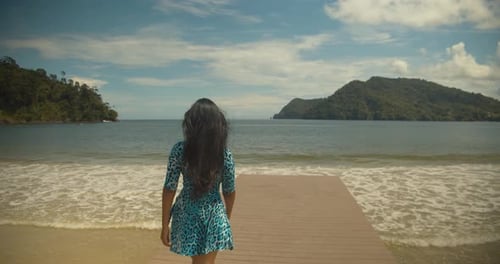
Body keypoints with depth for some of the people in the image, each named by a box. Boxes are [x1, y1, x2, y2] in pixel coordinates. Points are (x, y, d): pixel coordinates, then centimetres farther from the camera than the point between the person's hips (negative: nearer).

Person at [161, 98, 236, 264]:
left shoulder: (179, 150, -14)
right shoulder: (225, 154, -12)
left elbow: (169, 190, -11)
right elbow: (229, 192, -2)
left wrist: (165, 225, 0)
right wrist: (227, 217, 17)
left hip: (187, 215, 1)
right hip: (214, 216, -1)